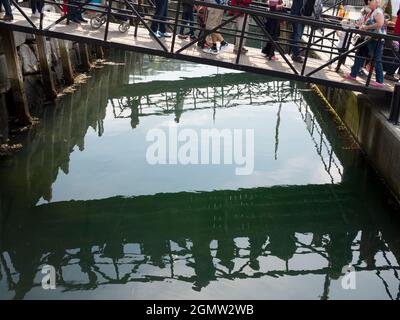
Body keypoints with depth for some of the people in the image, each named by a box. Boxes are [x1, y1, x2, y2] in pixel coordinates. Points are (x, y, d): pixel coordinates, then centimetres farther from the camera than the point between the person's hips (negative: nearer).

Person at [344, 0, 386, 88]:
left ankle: (379, 81, -1)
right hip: (370, 39, 10)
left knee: (377, 60, -6)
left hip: (376, 39, -10)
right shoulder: (372, 12, 15)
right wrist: (362, 26, 5)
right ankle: (353, 74, 25)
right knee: (360, 56, 15)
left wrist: (367, 27, -19)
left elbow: (380, 24, -28)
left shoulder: (378, 11, -14)